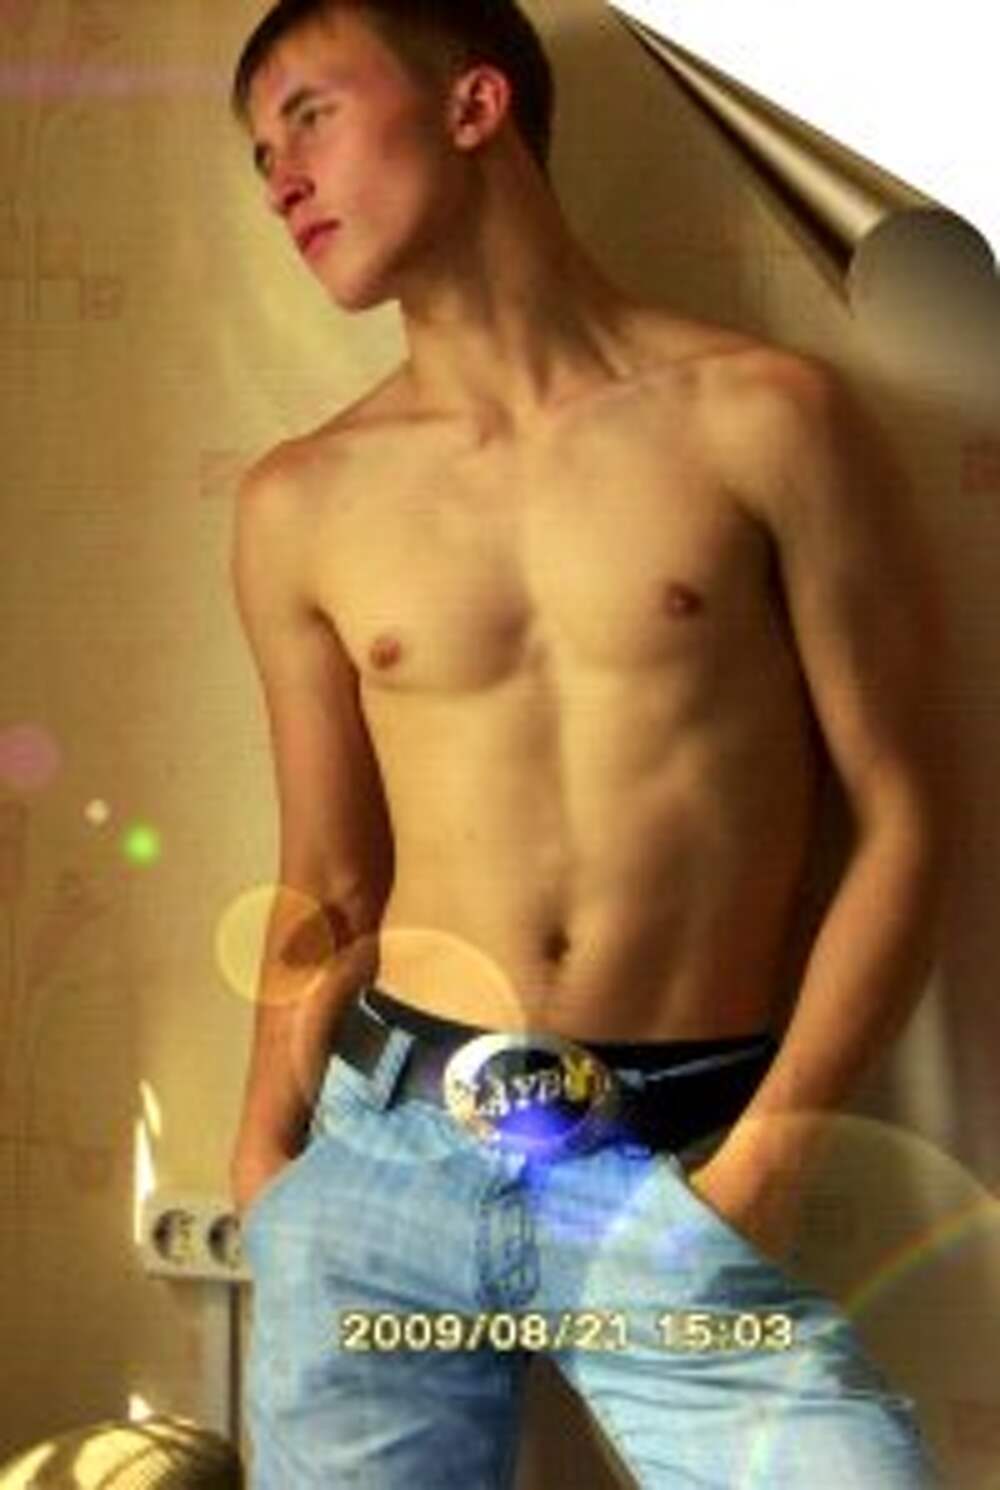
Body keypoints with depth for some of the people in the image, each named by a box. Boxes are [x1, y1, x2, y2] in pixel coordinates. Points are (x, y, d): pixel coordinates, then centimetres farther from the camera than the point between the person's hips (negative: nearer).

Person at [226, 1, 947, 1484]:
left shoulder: (761, 418, -1)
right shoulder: (301, 504, 7)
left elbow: (900, 823, -1)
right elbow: (329, 884, 12)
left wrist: (764, 1160, -9)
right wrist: (264, 1162, 1)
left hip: (677, 1172, -2)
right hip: (384, 1151, 3)